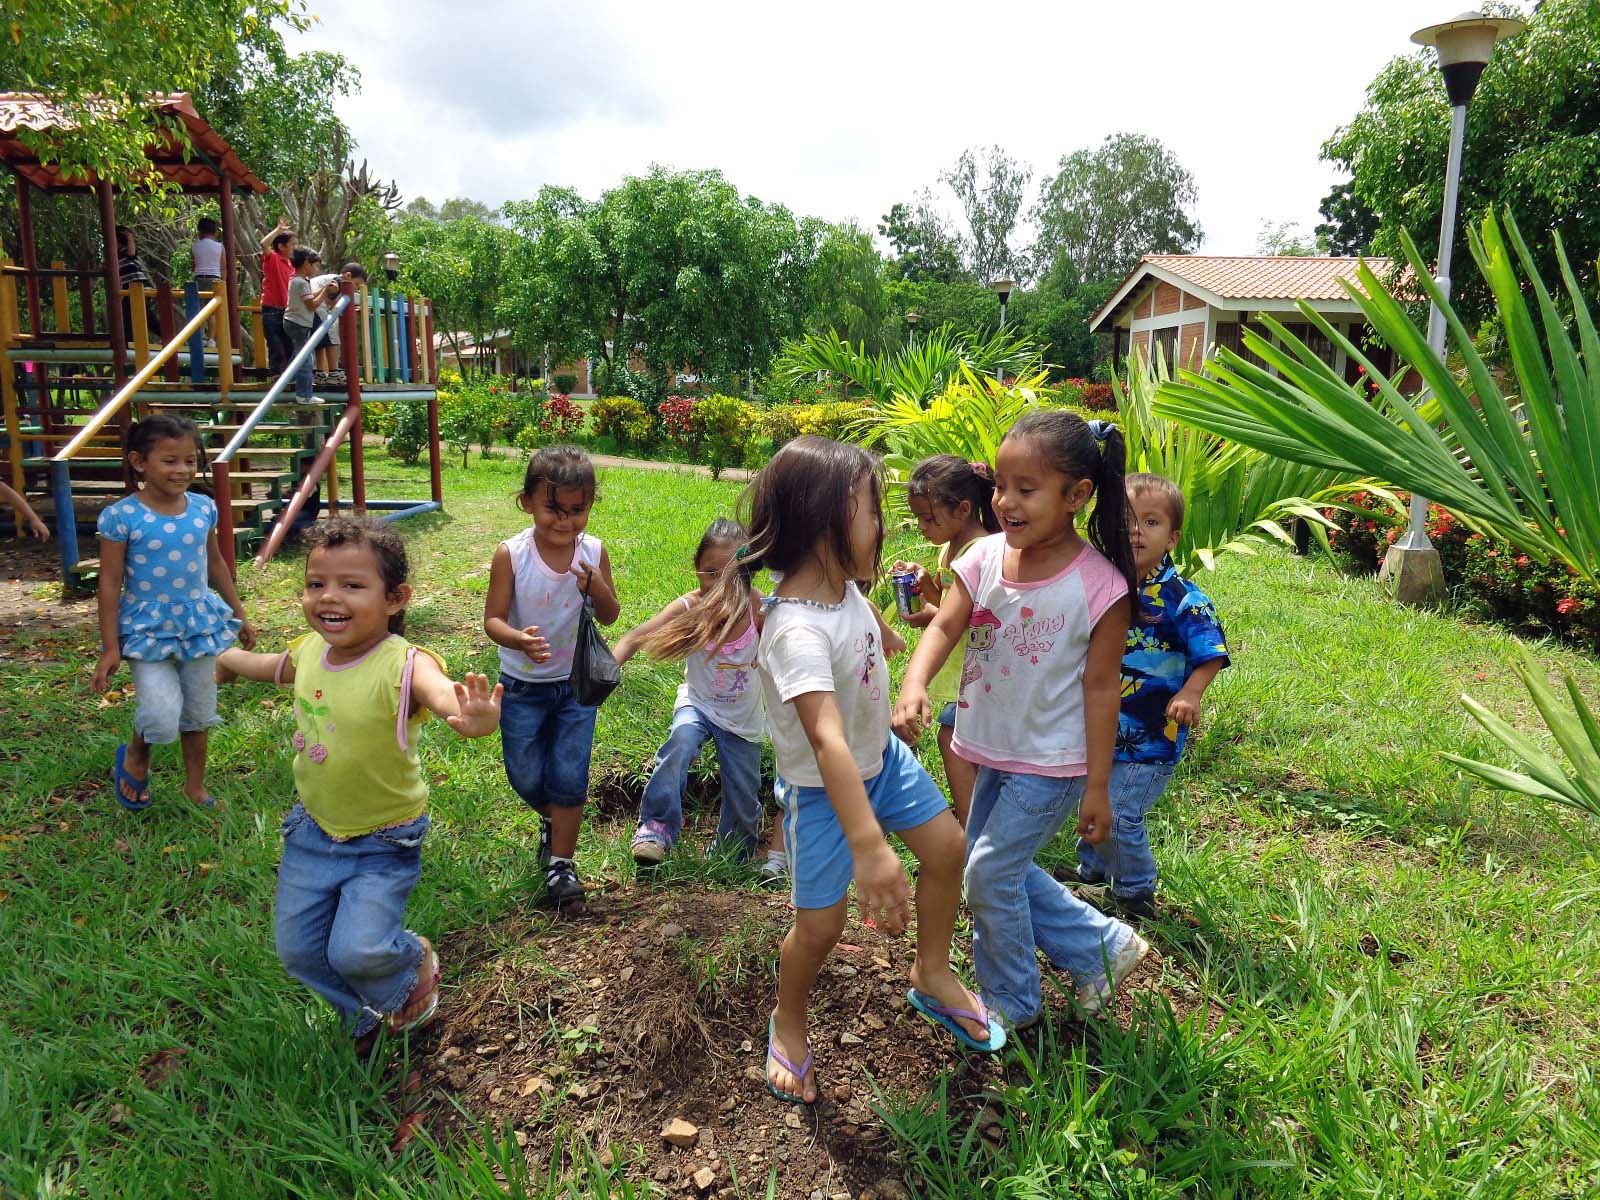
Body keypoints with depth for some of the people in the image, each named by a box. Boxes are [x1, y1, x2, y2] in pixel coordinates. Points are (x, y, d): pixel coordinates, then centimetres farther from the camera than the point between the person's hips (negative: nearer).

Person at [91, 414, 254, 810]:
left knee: (198, 714, 14)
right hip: (148, 629, -4)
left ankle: (195, 786, 34)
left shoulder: (203, 508, -1)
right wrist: (110, 647, -10)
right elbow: (110, 584, -10)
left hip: (199, 624, 4)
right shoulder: (122, 516, -14)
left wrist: (239, 614, 18)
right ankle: (135, 754, 20)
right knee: (163, 719, -15)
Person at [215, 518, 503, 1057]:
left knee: (356, 951, -16)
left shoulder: (403, 665, -29)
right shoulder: (308, 652, -8)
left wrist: (475, 718, -76)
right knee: (298, 950, 14)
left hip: (383, 844, -6)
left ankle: (415, 962, 21)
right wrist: (225, 659, 38)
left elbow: (446, 694, -53)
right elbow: (267, 666, 18)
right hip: (313, 831, 7)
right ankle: (365, 1018, 44)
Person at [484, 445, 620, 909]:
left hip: (577, 683, 1)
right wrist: (518, 639, -39)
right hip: (523, 685, 0)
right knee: (526, 777, 11)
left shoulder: (593, 553, -12)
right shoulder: (511, 555, -19)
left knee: (569, 775, 0)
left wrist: (598, 588, -24)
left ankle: (561, 861, 18)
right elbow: (493, 618, -16)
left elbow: (610, 617, -2)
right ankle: (552, 821, 44)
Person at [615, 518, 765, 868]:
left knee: (744, 800, 11)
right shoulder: (689, 608, -24)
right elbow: (637, 637, -33)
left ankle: (734, 861, 41)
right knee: (680, 743, -35)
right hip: (698, 704, -1)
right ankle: (656, 827, -19)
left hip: (743, 718, 2)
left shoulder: (757, 605, -21)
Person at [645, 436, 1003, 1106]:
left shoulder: (844, 586, -9)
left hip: (881, 756, 8)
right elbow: (827, 741, -49)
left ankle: (932, 977, 37)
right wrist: (868, 848, -54)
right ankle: (788, 1023, 33)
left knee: (947, 846, 13)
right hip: (824, 790, -8)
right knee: (820, 923, 1)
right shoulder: (798, 631, -37)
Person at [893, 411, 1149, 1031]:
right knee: (998, 866, 19)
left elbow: (1100, 688, -15)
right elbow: (943, 626, -17)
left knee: (990, 872, 0)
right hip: (994, 750, 6)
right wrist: (914, 686, -38)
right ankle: (1103, 946, 37)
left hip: (1052, 763, -6)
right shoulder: (985, 556, -8)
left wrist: (1097, 788, -11)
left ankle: (1011, 1002, 26)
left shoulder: (1098, 583, -20)